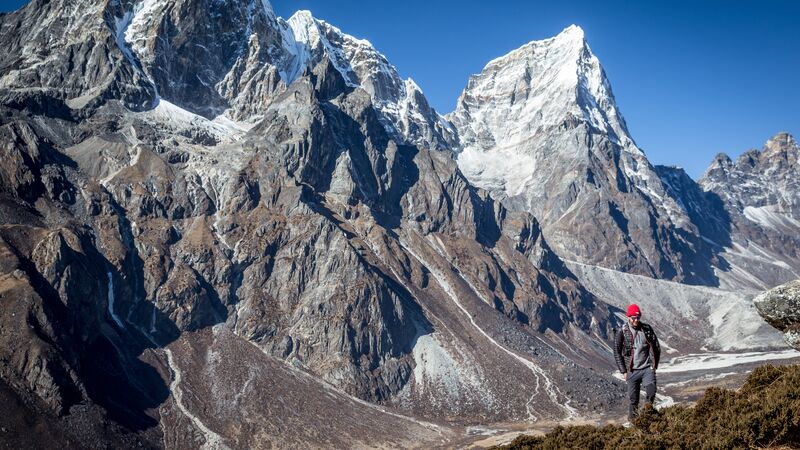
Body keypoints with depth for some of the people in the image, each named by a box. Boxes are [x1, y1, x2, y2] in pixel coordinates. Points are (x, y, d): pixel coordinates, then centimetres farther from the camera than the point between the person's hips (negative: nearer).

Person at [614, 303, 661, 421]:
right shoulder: (622, 332, -3)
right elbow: (617, 353, 0)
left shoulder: (647, 329, 3)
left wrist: (655, 365, 7)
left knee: (651, 392, -17)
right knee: (633, 399, 4)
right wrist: (624, 371, -2)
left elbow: (657, 347, 12)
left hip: (648, 368, 1)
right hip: (632, 370, -1)